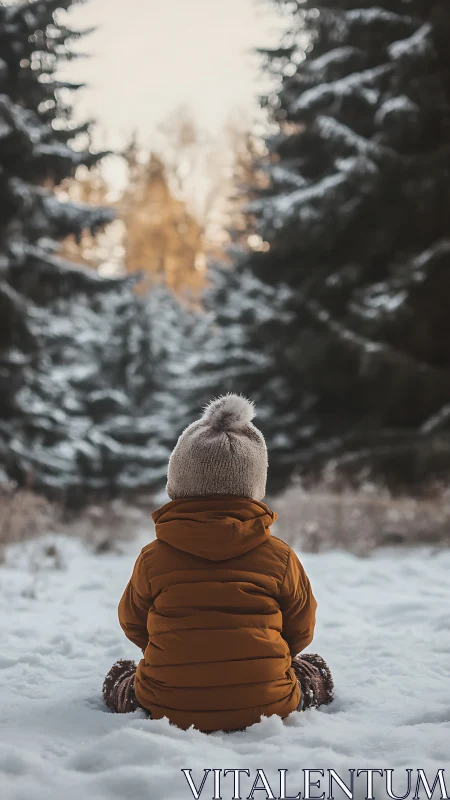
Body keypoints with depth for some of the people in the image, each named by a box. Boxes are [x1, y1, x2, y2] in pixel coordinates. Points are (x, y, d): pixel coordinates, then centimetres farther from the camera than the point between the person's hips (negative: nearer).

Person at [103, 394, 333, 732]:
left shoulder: (153, 558, -5)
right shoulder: (280, 556, -5)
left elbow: (133, 624, 12)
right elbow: (301, 630, 8)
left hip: (169, 709, 0)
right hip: (266, 705, 0)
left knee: (119, 676, 30)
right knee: (315, 670, 29)